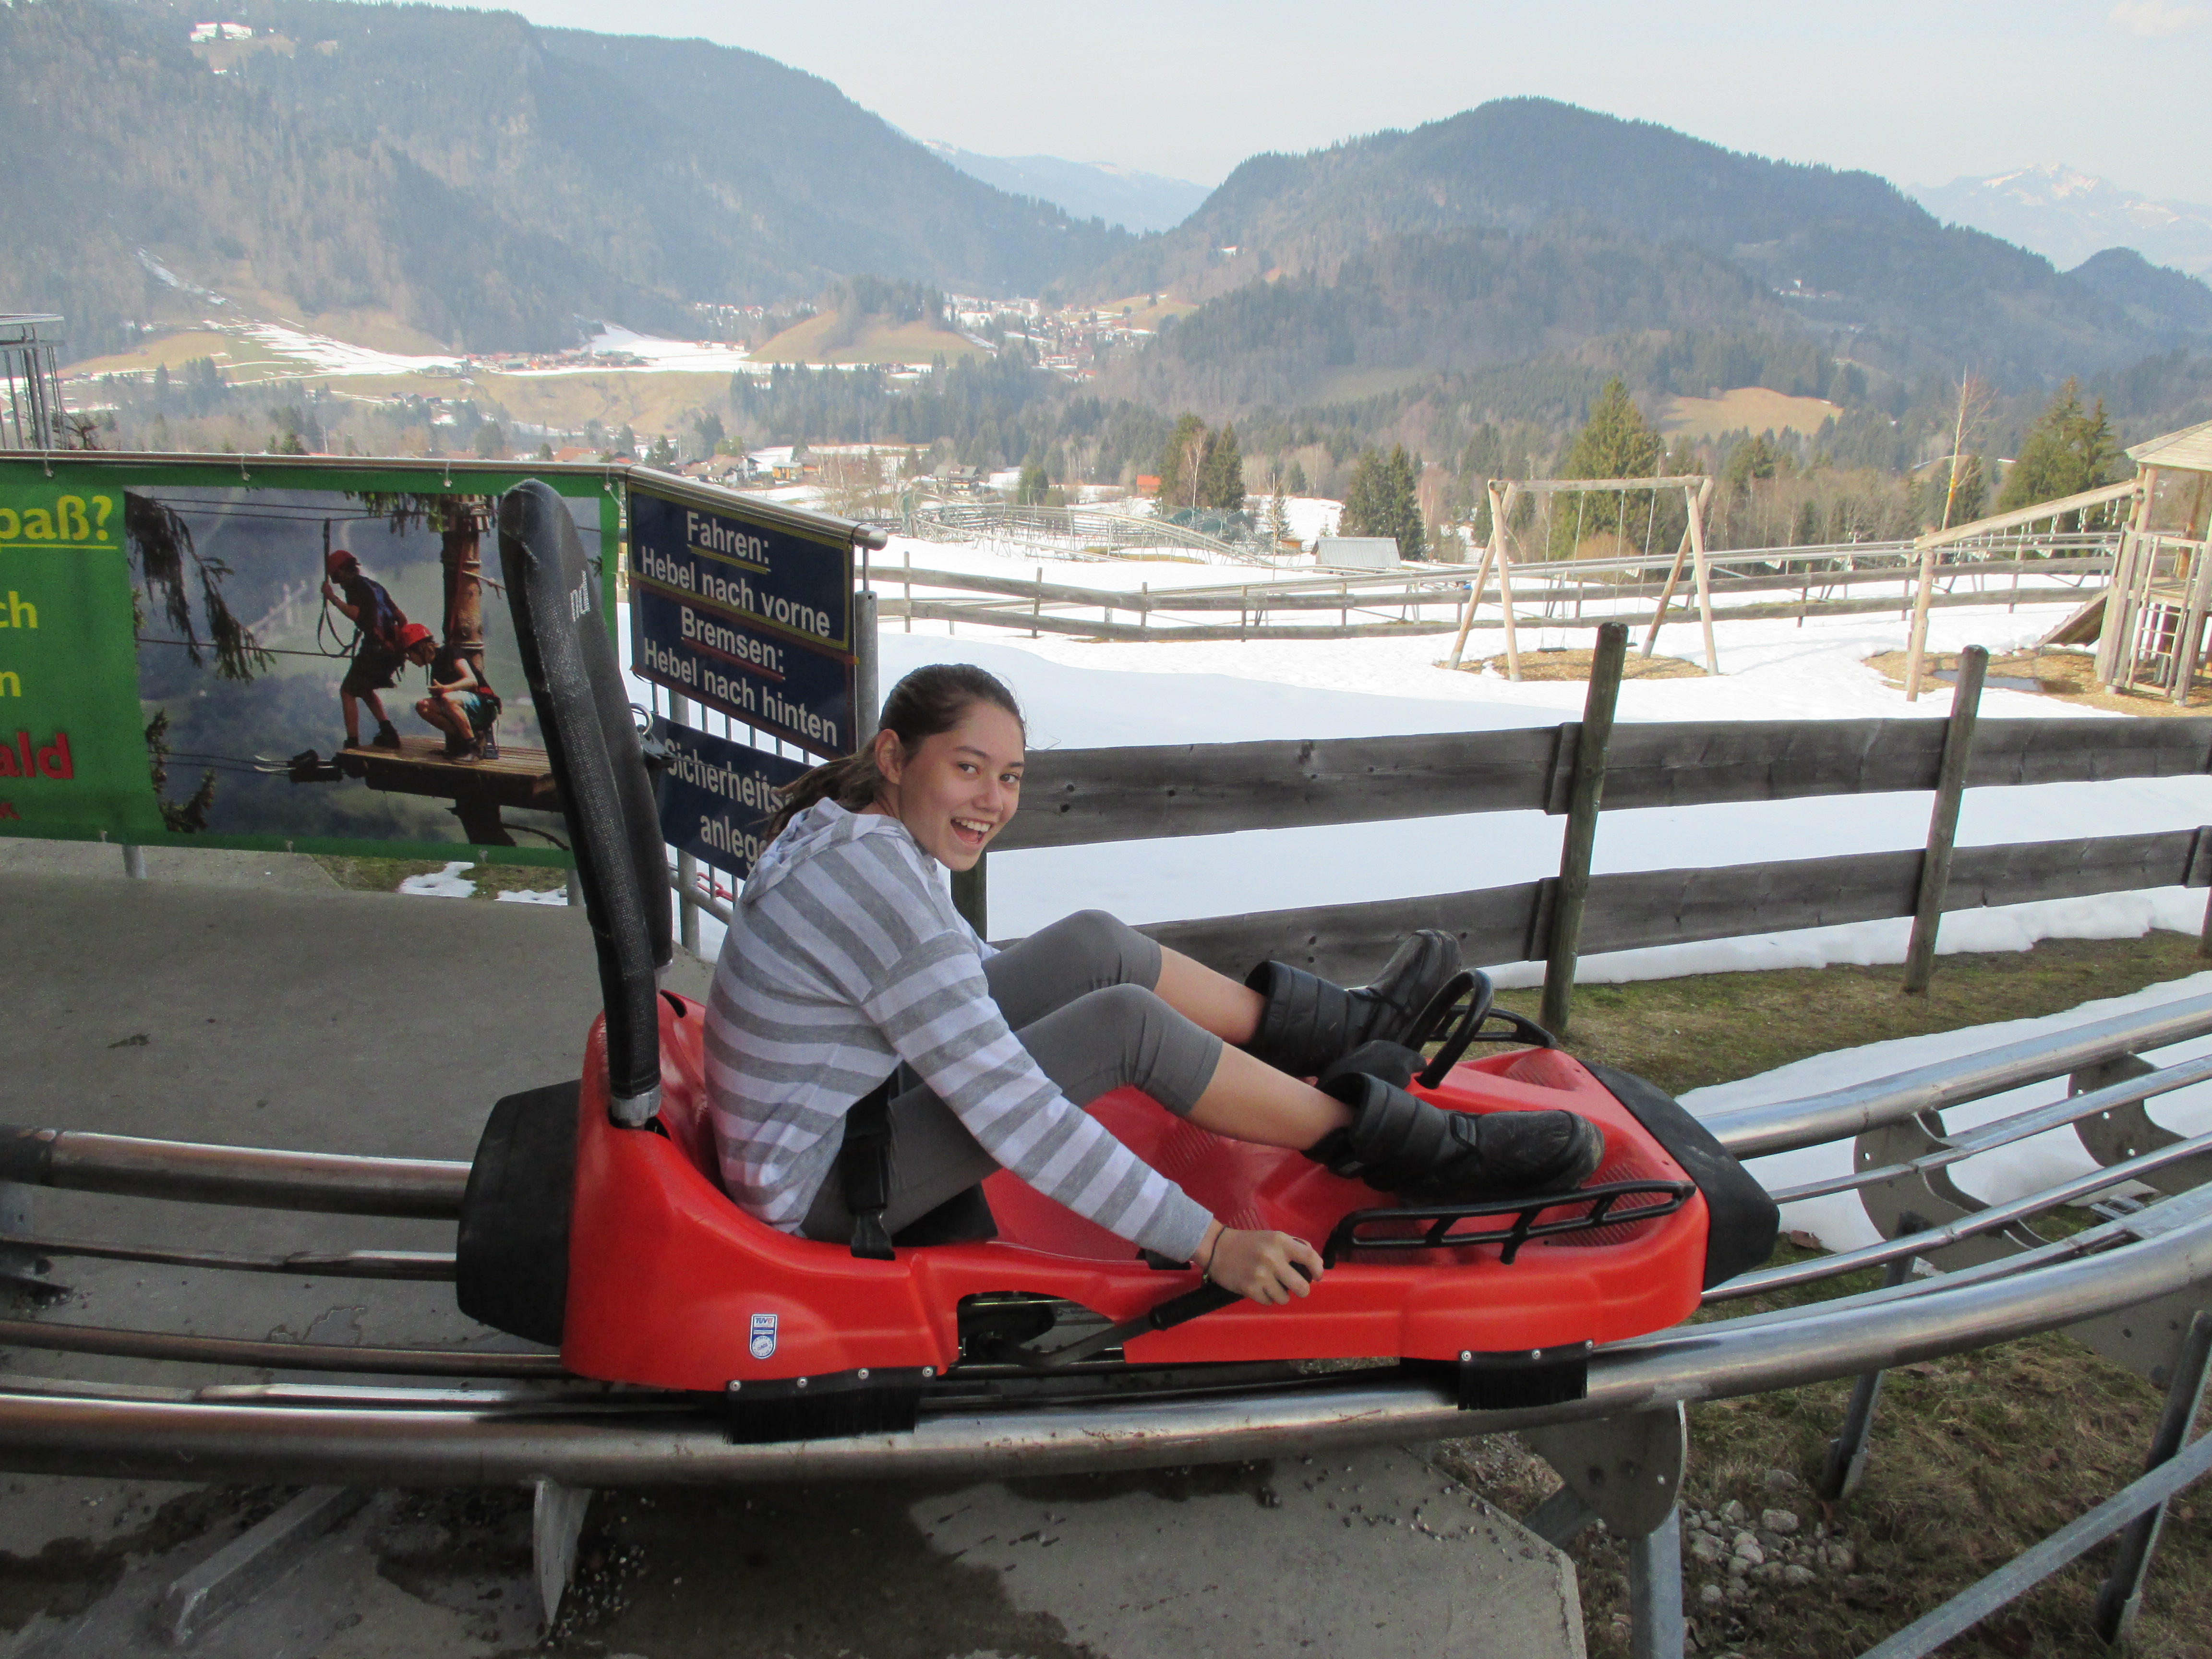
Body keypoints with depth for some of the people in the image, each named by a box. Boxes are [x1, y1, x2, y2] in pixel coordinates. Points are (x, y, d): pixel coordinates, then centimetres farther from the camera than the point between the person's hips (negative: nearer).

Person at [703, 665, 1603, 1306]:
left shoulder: (860, 826, 2)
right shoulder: (879, 889, -29)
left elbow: (961, 977, 18)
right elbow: (1009, 1113, -31)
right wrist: (1209, 1244, -27)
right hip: (820, 1196, -9)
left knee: (1095, 946, 2)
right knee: (1129, 1023, -19)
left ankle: (1342, 1027, 15)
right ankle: (1396, 1147, -4)